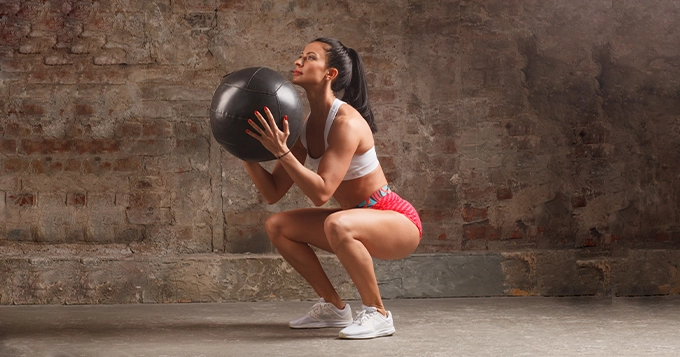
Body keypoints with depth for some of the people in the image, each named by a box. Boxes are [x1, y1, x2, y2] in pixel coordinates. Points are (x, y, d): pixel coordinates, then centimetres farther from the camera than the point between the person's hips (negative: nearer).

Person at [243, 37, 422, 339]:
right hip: (357, 220, 9)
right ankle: (333, 307, 13)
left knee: (337, 224, -38)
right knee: (277, 226, 4)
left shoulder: (346, 122, -24)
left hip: (399, 222, -8)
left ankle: (377, 313, -17)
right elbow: (272, 193, 0)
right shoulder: (304, 126, 1)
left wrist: (281, 151, -34)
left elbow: (321, 193, -32)